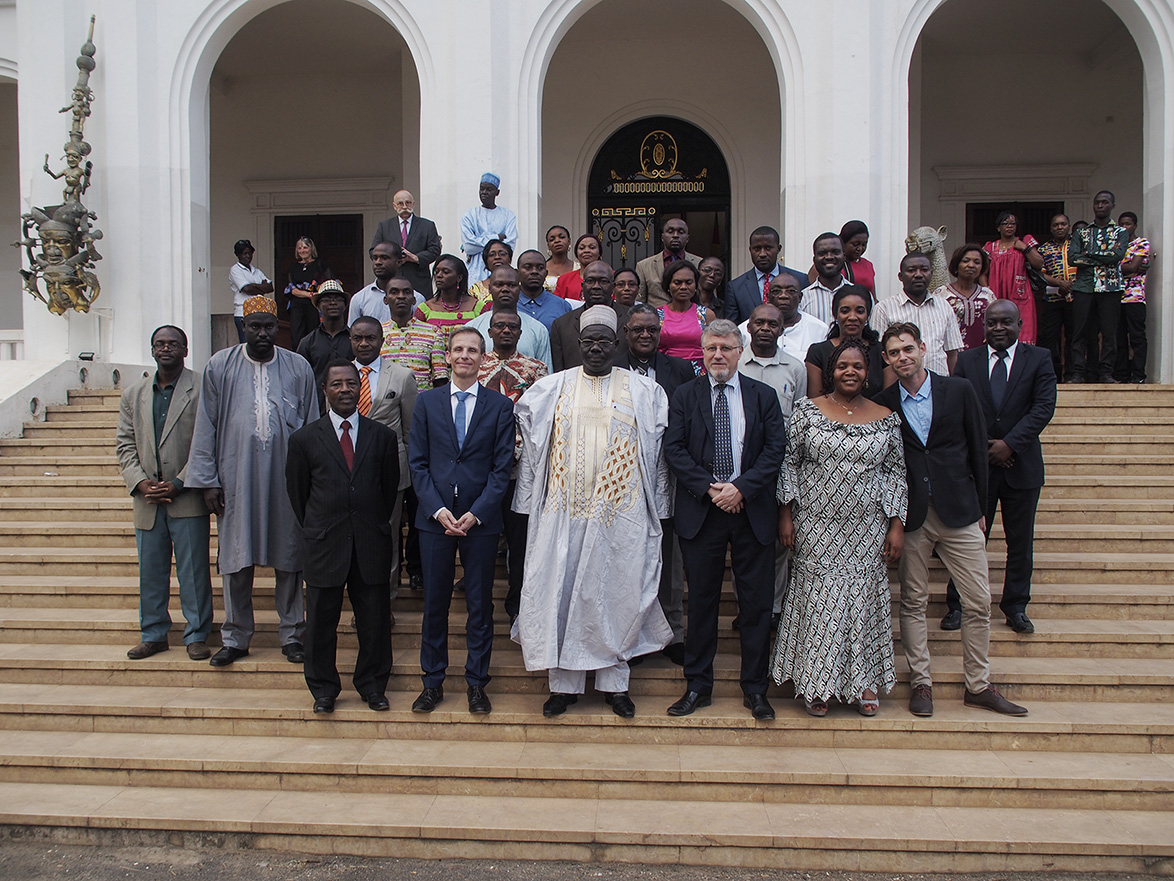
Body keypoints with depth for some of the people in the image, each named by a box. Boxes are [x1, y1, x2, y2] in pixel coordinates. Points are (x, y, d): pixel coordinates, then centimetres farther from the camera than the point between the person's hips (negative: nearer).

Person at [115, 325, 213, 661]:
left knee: (194, 570, 1)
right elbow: (125, 444, 10)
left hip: (188, 498, -4)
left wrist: (178, 484, -13)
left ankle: (196, 636, 13)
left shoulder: (201, 390, -3)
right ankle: (153, 634, 24)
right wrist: (141, 483, -5)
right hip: (147, 499, 5)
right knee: (150, 571, 11)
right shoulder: (134, 394, 13)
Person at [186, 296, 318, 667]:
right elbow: (206, 426, 4)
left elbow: (312, 427, 6)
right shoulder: (220, 366, 4)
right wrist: (208, 479, -2)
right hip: (236, 478, 0)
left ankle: (291, 635, 19)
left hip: (286, 478, 0)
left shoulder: (299, 368, 5)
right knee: (236, 559, 7)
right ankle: (235, 638, 20)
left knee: (289, 558, 6)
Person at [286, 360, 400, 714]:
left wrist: (376, 526, 9)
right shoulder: (305, 439, 3)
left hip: (371, 544, 1)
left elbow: (390, 487, 10)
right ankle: (323, 688, 25)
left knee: (375, 620, 7)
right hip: (324, 547, -1)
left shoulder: (383, 436, 5)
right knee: (321, 621, 7)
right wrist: (316, 531, 10)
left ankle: (372, 685, 25)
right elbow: (297, 491, 9)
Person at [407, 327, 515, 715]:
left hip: (481, 519, -1)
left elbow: (503, 466, -1)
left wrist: (476, 513, -10)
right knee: (434, 602, 8)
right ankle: (433, 681, 22)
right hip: (435, 518, 1)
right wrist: (438, 509, -8)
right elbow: (417, 462, 4)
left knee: (480, 604, 6)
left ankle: (477, 683, 20)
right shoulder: (427, 402, 7)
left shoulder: (500, 406, 3)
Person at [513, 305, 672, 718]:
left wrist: (654, 504, 5)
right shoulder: (553, 387, 7)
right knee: (561, 590, 2)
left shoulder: (642, 390, 5)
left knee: (616, 591, 4)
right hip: (565, 509, 1)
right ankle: (564, 683, 15)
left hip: (621, 510, 0)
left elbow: (657, 447, 10)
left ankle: (614, 681, 18)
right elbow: (529, 433, 16)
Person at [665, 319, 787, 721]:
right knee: (701, 600, 7)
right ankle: (697, 685, 19)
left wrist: (741, 487, -12)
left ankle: (754, 688, 18)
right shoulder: (684, 396, 6)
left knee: (757, 602, 5)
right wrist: (709, 488, -11)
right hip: (700, 511, 0)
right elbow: (674, 449, -1)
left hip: (753, 510, 1)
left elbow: (775, 449, 0)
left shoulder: (764, 396, 7)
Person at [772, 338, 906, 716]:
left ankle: (864, 681, 23)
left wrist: (896, 525, 2)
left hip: (868, 529, 2)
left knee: (865, 598, 7)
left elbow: (895, 472, 7)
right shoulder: (808, 411, -1)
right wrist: (786, 515, -4)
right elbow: (788, 462, 1)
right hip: (817, 526, -2)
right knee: (820, 600, 2)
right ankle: (818, 684, 16)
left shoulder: (886, 418, 5)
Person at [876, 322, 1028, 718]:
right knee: (913, 603, 7)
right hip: (910, 517, 0)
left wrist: (979, 506, 5)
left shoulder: (959, 390, 2)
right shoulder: (883, 404, 2)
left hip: (958, 512, 1)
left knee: (979, 603, 4)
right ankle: (921, 683, 20)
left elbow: (977, 448, 5)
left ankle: (979, 685, 20)